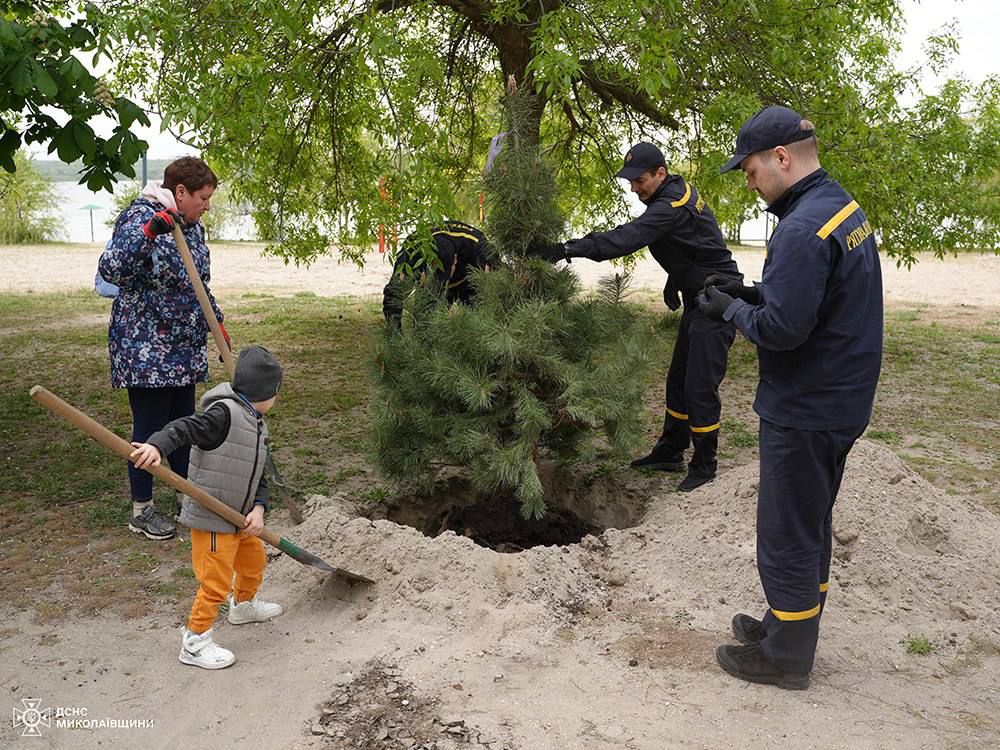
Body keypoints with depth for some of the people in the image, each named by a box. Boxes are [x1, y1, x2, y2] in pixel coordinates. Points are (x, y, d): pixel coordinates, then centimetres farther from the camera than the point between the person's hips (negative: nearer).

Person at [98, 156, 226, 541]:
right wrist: (147, 232, -38)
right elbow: (109, 270, -29)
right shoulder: (140, 219, -15)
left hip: (184, 347, 8)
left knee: (182, 423, 16)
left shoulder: (192, 226, 10)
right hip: (146, 347, -8)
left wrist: (217, 323, 19)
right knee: (149, 427, 1)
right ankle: (141, 510, 15)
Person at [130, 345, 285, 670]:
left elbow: (258, 475, 8)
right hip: (211, 519, -9)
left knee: (254, 561, 27)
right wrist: (156, 446, -51)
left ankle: (244, 605, 54)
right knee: (216, 581, -2)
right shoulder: (224, 413, -21)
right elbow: (183, 428, -31)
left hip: (239, 517, 9)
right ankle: (195, 643, 14)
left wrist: (258, 508, -7)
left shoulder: (257, 425, 8)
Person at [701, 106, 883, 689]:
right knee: (811, 524, 21)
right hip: (839, 401, 10)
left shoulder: (804, 229, -24)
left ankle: (786, 658, 19)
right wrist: (751, 292, 6)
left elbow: (781, 329, -27)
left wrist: (731, 310, -10)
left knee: (788, 536, 4)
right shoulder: (845, 207, 8)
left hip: (804, 412, -10)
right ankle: (792, 625, 38)